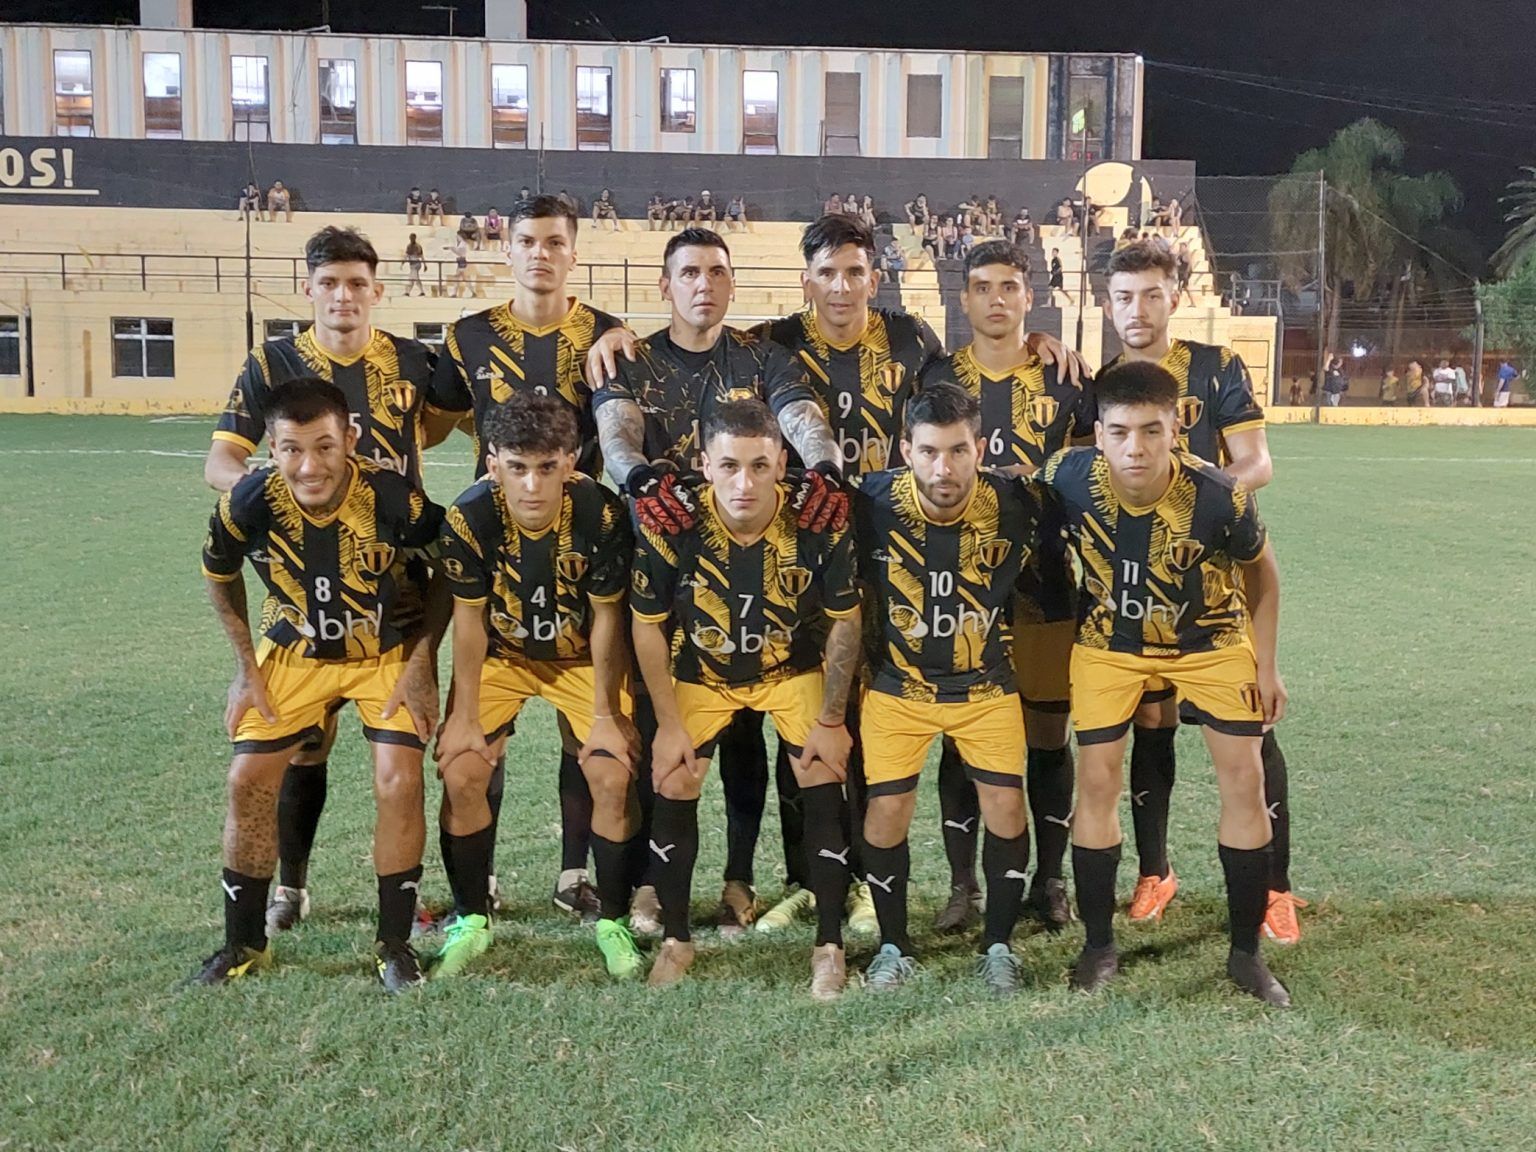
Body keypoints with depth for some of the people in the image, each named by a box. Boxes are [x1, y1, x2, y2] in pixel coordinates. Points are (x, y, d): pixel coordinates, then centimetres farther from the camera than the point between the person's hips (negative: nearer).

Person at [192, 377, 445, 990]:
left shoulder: (396, 498, -30)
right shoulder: (248, 503, -24)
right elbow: (219, 577, -1)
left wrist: (421, 662, -14)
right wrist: (247, 668, -2)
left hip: (388, 652, -2)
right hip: (294, 652, 2)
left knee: (400, 783, -14)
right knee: (249, 780, -2)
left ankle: (394, 944, 6)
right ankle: (244, 943, 19)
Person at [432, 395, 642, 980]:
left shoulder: (602, 514, -29)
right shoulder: (469, 518, -26)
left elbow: (606, 618, -17)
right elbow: (468, 620, -14)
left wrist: (605, 713, -12)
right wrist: (464, 714, -10)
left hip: (582, 656, -1)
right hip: (501, 654, 1)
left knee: (613, 778, -13)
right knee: (461, 776, -10)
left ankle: (612, 921, 9)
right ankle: (470, 920, 12)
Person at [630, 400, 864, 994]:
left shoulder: (821, 522, -27)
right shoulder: (670, 523, -27)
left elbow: (844, 622, -12)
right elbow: (648, 626, -12)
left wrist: (832, 720, -9)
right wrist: (669, 723, -9)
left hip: (795, 671, 0)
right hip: (700, 673, 1)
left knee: (824, 791, -7)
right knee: (673, 792, -2)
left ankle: (829, 946, 10)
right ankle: (676, 939, 19)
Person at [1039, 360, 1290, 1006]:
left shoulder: (1220, 498, -30)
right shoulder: (1068, 478, -29)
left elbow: (1261, 572, -8)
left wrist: (1267, 665, -3)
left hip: (1211, 640, 0)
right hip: (1110, 642, 1)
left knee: (1245, 780, -1)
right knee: (1098, 782, -2)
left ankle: (1245, 952, 15)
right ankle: (1099, 945, 15)